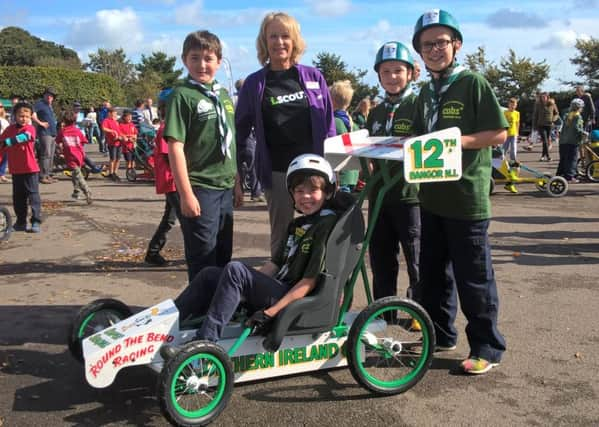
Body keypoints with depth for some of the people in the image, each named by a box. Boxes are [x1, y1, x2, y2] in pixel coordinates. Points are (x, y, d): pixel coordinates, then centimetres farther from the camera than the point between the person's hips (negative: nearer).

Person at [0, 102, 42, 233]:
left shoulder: (30, 129, -8)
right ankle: (20, 222, 23)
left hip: (30, 169, -5)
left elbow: (23, 137, -31)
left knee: (33, 196, -3)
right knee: (18, 197, 12)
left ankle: (36, 222, 0)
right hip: (15, 170, 5)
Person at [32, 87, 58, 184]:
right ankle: (42, 176, -11)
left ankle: (48, 175, 16)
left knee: (51, 156, 10)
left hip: (53, 133, 9)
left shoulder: (50, 106, 21)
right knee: (46, 154, -13)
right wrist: (40, 123, -19)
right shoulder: (40, 104, -5)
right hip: (45, 133, -9)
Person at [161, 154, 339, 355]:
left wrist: (270, 312, -18)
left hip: (294, 302, -8)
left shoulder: (327, 226, -9)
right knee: (210, 274, -1)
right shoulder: (297, 224, 18)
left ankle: (204, 344, -27)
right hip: (278, 290, 8)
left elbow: (310, 281, -15)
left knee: (235, 269, -25)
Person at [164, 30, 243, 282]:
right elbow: (175, 147, -14)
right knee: (203, 262, 1)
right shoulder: (182, 96, -9)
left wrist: (237, 183, 16)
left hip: (225, 188, 7)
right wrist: (186, 194, -19)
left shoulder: (224, 95, 12)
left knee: (223, 257, 17)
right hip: (199, 189, -7)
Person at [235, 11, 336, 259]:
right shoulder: (254, 83, 2)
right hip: (276, 171, -1)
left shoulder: (313, 77, 5)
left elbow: (328, 125, 8)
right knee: (281, 235, 9)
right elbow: (240, 131, 6)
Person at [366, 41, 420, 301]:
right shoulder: (375, 113, 15)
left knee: (416, 261, 0)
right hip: (380, 196, 6)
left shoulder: (418, 105, -3)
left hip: (411, 194, -6)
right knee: (381, 261, 13)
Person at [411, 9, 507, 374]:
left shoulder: (474, 83, -7)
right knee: (433, 271, 15)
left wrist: (457, 142, -21)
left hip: (467, 197, -7)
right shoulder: (427, 91, 14)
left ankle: (488, 347, 14)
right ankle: (440, 334, 30)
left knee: (474, 277, 0)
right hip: (432, 196, 7)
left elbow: (499, 133, -12)